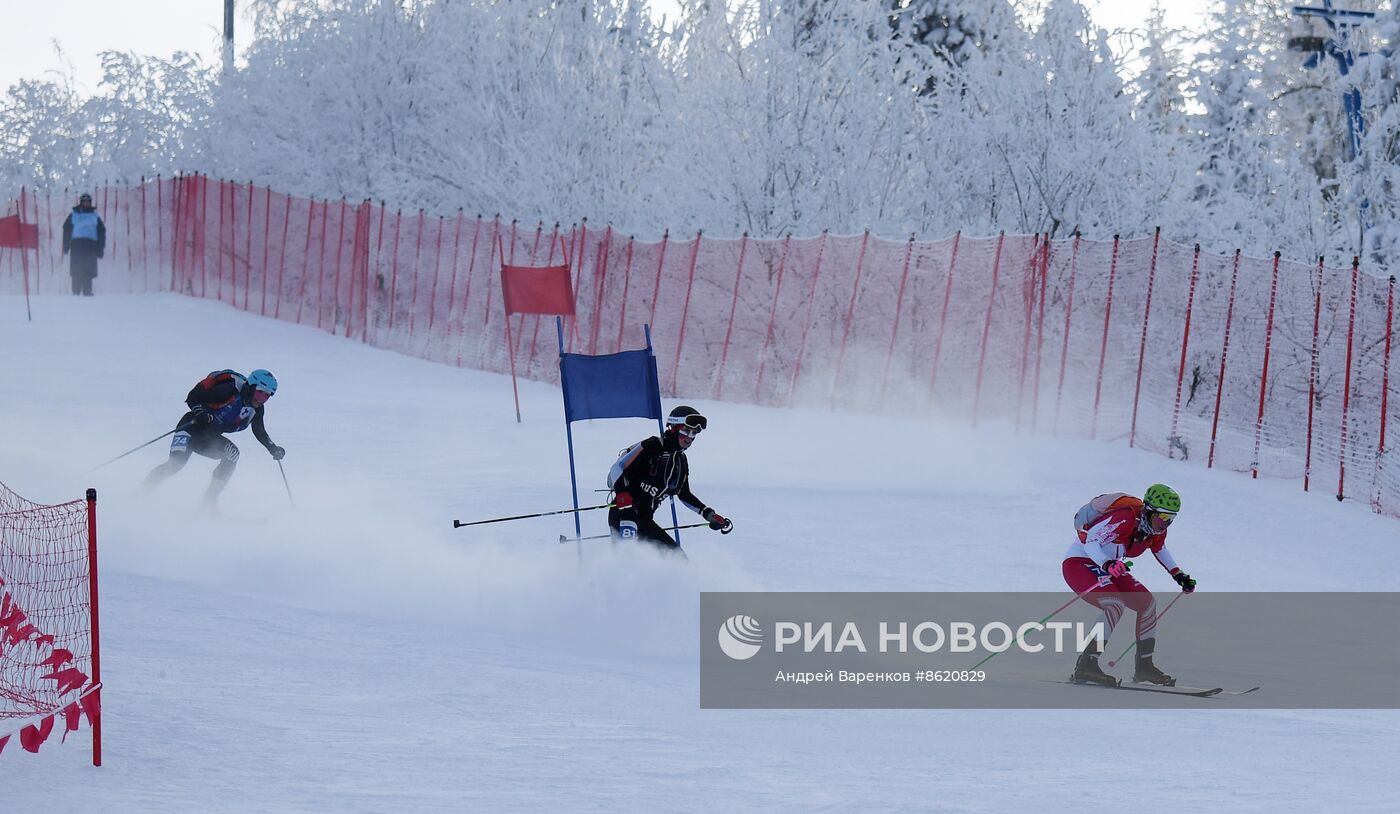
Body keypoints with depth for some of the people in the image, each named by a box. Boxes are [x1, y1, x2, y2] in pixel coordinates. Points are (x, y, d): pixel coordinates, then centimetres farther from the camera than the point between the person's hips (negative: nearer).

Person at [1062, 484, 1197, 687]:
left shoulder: (1156, 530, -2)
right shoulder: (1126, 519, -28)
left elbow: (1160, 549, 22)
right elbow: (1088, 539, -31)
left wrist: (1178, 575, 16)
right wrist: (1107, 564, -45)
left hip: (1107, 567, 9)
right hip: (1078, 563, -9)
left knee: (1147, 603, 5)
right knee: (1115, 605, -29)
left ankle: (1144, 665, 15)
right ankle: (1086, 666, -31)